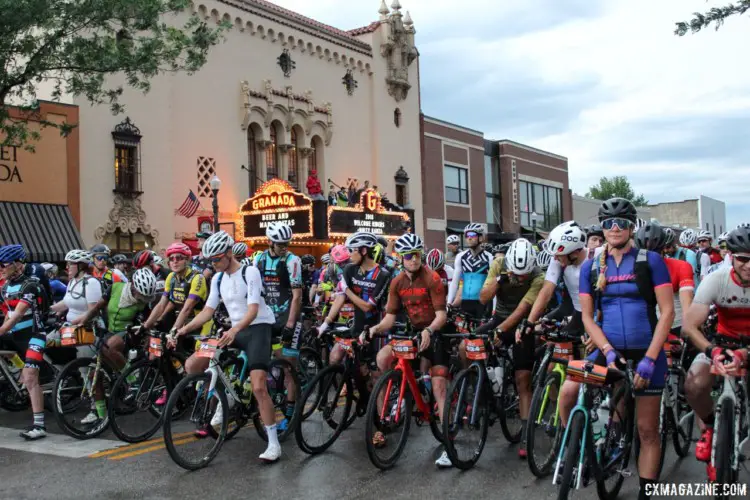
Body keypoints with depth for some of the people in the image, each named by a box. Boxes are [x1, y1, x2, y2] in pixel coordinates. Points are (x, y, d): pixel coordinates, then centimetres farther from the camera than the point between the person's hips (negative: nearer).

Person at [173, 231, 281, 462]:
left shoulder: (250, 272, -14)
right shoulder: (218, 279, 7)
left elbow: (253, 310, -23)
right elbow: (208, 310, 4)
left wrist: (234, 330, -41)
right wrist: (184, 329, -11)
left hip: (258, 328, -7)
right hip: (234, 331, 7)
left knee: (258, 387, -19)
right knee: (192, 365, -6)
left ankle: (273, 443, -9)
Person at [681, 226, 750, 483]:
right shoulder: (715, 280, -20)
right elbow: (689, 326, -23)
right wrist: (713, 351, -40)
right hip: (724, 341, 0)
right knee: (694, 386, -25)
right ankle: (711, 427, 5)